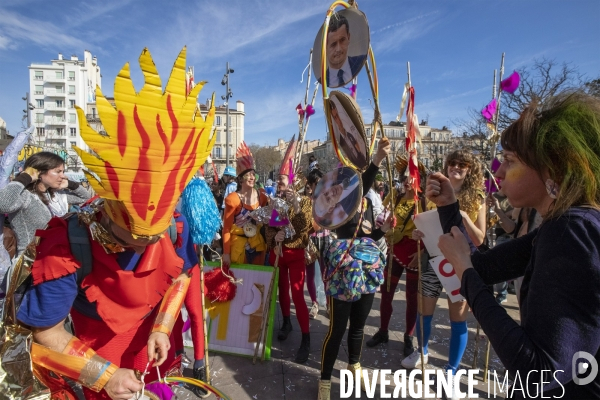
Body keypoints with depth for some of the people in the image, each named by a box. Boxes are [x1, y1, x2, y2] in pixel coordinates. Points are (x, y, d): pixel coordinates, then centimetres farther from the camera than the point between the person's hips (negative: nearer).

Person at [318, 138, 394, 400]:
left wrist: (384, 230, 0)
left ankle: (354, 364, 46)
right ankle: (325, 379, 23)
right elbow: (361, 185, -34)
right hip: (343, 270, -7)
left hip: (367, 269, 7)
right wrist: (377, 159, -40)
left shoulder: (367, 203, 10)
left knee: (359, 324, 21)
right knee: (337, 328, 2)